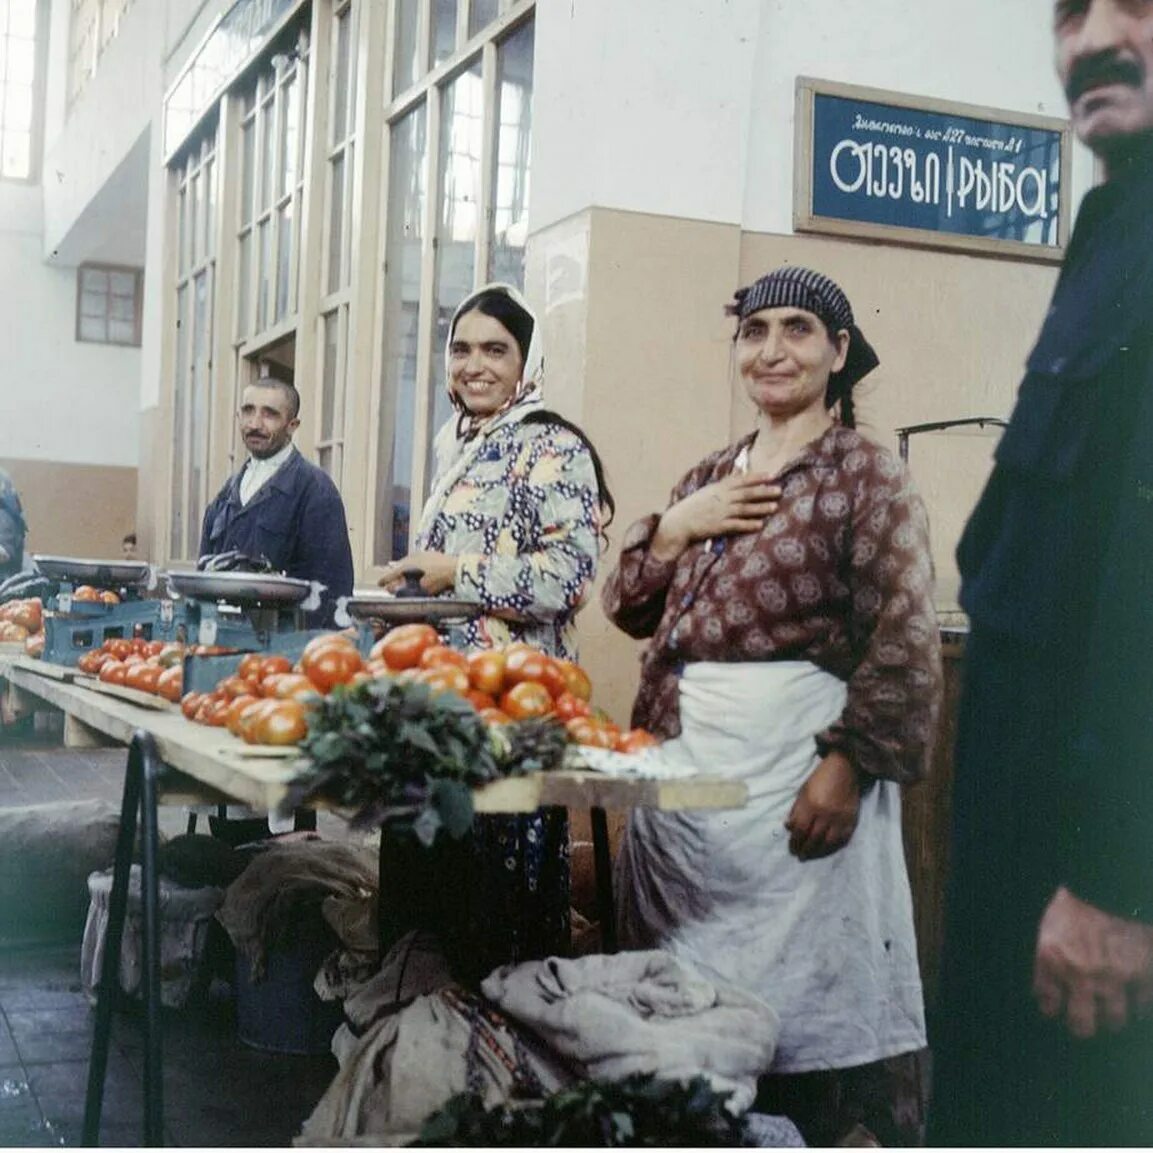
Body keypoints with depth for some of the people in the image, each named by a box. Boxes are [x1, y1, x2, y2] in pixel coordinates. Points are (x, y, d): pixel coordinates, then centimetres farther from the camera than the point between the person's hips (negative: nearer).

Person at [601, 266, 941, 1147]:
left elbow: (903, 644, -12)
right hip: (686, 759, 7)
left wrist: (846, 767, -20)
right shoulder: (707, 480, 16)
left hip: (798, 754, -6)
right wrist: (674, 528, -2)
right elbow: (631, 611, 15)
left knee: (807, 987, -1)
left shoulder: (868, 476, -4)